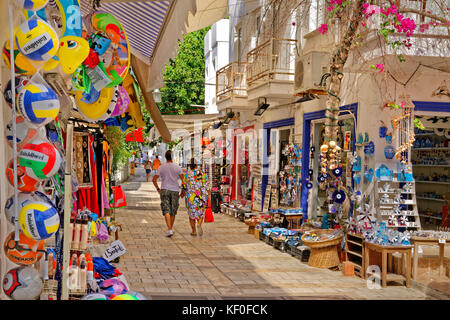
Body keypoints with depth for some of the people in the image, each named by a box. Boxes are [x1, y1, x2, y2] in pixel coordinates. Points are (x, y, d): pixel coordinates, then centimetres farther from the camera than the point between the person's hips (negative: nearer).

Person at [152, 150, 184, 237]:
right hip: (175, 191, 1)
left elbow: (154, 179, -1)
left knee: (166, 211, -5)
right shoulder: (177, 167, -1)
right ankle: (171, 228, 25)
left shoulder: (161, 167, 0)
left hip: (165, 190, -1)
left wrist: (158, 189, 13)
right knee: (173, 211, 14)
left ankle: (169, 230, -18)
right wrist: (183, 191, 7)